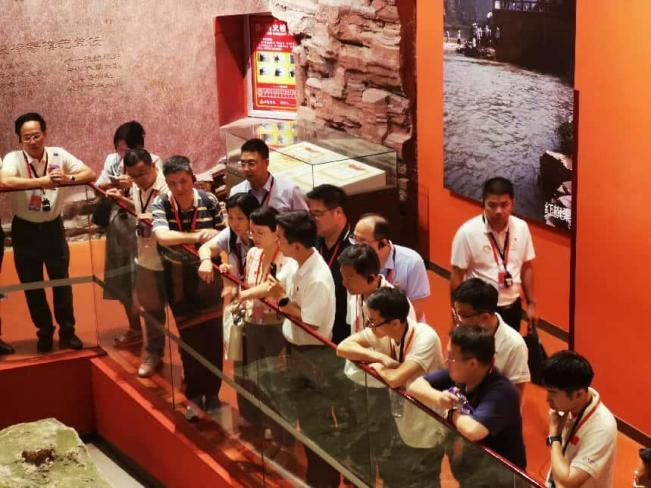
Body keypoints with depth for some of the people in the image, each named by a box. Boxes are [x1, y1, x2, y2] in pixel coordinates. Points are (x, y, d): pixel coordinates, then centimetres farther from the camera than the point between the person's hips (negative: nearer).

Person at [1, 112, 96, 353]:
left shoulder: (58, 155, -8)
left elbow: (90, 174, -12)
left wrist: (68, 178, -32)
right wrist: (42, 181, -42)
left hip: (53, 227, 1)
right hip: (25, 230, -1)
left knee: (61, 281, 9)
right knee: (32, 285, 9)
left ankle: (67, 332, 22)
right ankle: (44, 333, 25)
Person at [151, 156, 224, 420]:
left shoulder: (209, 201, -10)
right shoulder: (160, 204, -14)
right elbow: (162, 236, -31)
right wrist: (198, 236, -35)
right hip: (179, 278, -1)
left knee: (212, 335, 6)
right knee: (189, 338, 6)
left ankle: (212, 392, 22)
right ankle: (194, 396, 21)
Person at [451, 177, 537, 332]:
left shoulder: (522, 228, -5)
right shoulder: (467, 232, -17)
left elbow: (526, 268, 7)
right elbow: (457, 276, -10)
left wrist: (531, 304, 8)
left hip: (512, 307, 4)